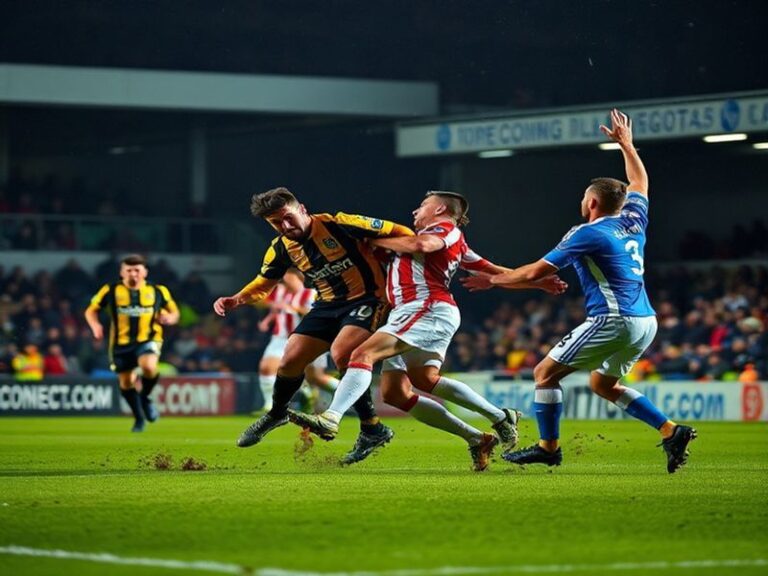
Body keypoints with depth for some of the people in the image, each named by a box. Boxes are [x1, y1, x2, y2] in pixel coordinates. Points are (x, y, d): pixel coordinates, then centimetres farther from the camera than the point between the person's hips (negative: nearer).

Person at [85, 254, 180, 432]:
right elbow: (91, 310, 8)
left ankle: (145, 398, 0)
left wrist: (169, 318, -9)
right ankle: (139, 417, 33)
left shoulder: (158, 291, 2)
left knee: (148, 367, -31)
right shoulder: (111, 291, -1)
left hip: (148, 339, -2)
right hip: (121, 343, 2)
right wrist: (95, 326, -12)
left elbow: (174, 312, 15)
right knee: (126, 383, 8)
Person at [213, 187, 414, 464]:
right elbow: (265, 282, 16)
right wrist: (236, 300, -3)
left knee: (341, 354, -30)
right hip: (329, 304, 6)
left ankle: (372, 429, -17)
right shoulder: (281, 248, -1)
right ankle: (276, 414, 35)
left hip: (367, 298, -6)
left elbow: (399, 233, -15)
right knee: (290, 361, 2)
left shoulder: (338, 225, -20)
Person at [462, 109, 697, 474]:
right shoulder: (633, 221, 11)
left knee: (546, 373, 2)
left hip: (613, 320, -8)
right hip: (644, 321, 9)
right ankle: (671, 430, 11)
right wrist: (626, 143, 44)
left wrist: (493, 280, 7)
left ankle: (548, 447, 5)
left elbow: (535, 272, -6)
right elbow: (639, 182, 33)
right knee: (603, 385, 23)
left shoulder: (587, 234, -8)